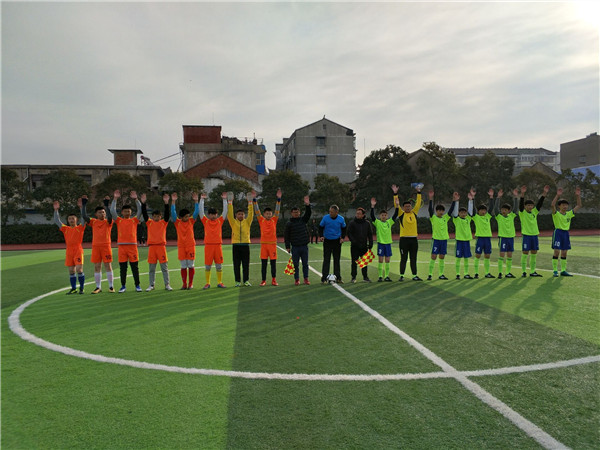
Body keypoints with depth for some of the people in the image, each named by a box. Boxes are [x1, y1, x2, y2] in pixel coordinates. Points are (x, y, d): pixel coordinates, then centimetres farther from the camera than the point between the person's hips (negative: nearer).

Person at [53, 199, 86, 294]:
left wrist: (81, 207, -15)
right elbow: (57, 221, 13)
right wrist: (56, 210, 5)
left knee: (79, 270, -9)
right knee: (71, 271, 7)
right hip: (69, 251, 4)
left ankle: (81, 288, 4)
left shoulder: (80, 228, 4)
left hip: (78, 251, -4)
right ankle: (73, 288, 15)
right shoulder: (65, 229, 14)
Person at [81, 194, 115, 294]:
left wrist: (107, 205, -22)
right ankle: (98, 287, 11)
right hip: (95, 246, 2)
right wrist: (84, 204, -9)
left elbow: (110, 216, -16)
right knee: (97, 267, 4)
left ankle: (111, 286, 6)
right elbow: (84, 216, -2)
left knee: (108, 266, 0)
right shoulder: (93, 222, 10)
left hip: (106, 246, -2)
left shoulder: (108, 222, 4)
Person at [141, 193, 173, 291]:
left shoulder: (164, 222, 6)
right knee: (151, 268, 6)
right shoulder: (149, 223, 9)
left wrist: (166, 203, -20)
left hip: (161, 246, -1)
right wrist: (143, 203, -13)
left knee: (164, 267, 1)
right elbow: (144, 214, 0)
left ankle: (167, 284, 6)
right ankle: (151, 285, 14)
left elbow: (167, 213, -6)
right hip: (151, 246, 1)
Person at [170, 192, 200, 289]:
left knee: (191, 265, 1)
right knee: (183, 266, 4)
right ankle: (184, 284, 11)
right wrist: (173, 202, -19)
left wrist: (196, 201, -15)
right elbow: (173, 213, -10)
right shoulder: (177, 222, 1)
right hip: (181, 247, 0)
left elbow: (196, 212, -5)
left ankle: (191, 283, 10)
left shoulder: (191, 221, 3)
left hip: (191, 246, 0)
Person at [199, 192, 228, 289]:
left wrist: (224, 199, 2)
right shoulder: (205, 221, 7)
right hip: (208, 245, -1)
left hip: (218, 245, 1)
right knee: (207, 265, 2)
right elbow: (201, 211, 3)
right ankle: (207, 283, 11)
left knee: (219, 265, 3)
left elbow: (225, 211, 6)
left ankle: (219, 282, 12)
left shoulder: (220, 221, 9)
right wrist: (202, 199, 0)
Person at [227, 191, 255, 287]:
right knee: (236, 264, 2)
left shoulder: (247, 222, 10)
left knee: (246, 264, 2)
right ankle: (237, 281, 9)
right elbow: (229, 214, -2)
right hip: (236, 245, 0)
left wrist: (250, 202, -7)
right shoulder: (233, 222, 8)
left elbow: (251, 214, 0)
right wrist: (230, 202, -8)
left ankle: (246, 280, 9)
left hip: (245, 245, 0)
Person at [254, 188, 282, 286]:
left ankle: (274, 280, 12)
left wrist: (279, 198, -11)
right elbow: (257, 211, -1)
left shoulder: (274, 220, 6)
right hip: (264, 244, 0)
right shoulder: (261, 220, 4)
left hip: (273, 244, 0)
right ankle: (263, 280, 10)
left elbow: (277, 211, -1)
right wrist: (254, 199, -8)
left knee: (273, 263, 4)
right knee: (263, 263, 4)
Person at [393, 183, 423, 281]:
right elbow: (396, 204, -8)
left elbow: (418, 203, 8)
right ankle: (401, 276, 8)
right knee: (403, 259, 2)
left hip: (414, 238, 3)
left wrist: (418, 192, 3)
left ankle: (414, 275, 14)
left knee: (413, 259, 9)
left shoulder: (414, 213, 10)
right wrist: (395, 193, -16)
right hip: (404, 239, -3)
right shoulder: (401, 214, 1)